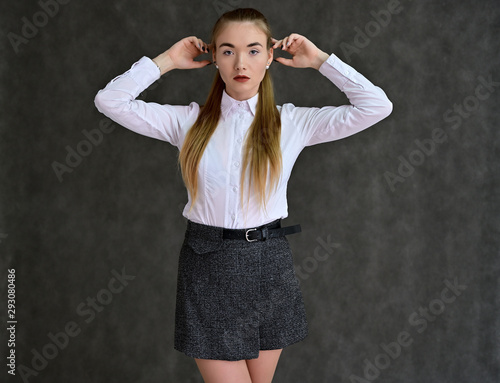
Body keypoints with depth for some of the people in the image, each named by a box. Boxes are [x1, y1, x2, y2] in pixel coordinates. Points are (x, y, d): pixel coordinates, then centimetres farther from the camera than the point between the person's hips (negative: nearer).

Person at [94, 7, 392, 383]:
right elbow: (109, 100, -2)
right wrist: (167, 60, 0)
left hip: (269, 267, 1)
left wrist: (320, 59, 0)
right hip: (207, 267, -1)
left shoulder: (292, 122, 0)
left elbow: (377, 106, -4)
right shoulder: (189, 121, 2)